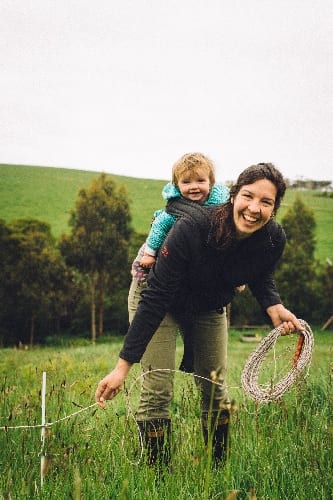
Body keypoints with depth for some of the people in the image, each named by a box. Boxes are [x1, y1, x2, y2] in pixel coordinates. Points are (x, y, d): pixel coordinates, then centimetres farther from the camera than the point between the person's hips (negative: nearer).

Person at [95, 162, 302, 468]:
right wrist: (123, 365, -38)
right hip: (166, 304, -4)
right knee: (158, 392, -11)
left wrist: (274, 306, -22)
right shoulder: (192, 227, -39)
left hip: (211, 306, 4)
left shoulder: (274, 239, -24)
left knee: (216, 389, 8)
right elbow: (155, 298, -36)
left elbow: (262, 277, 1)